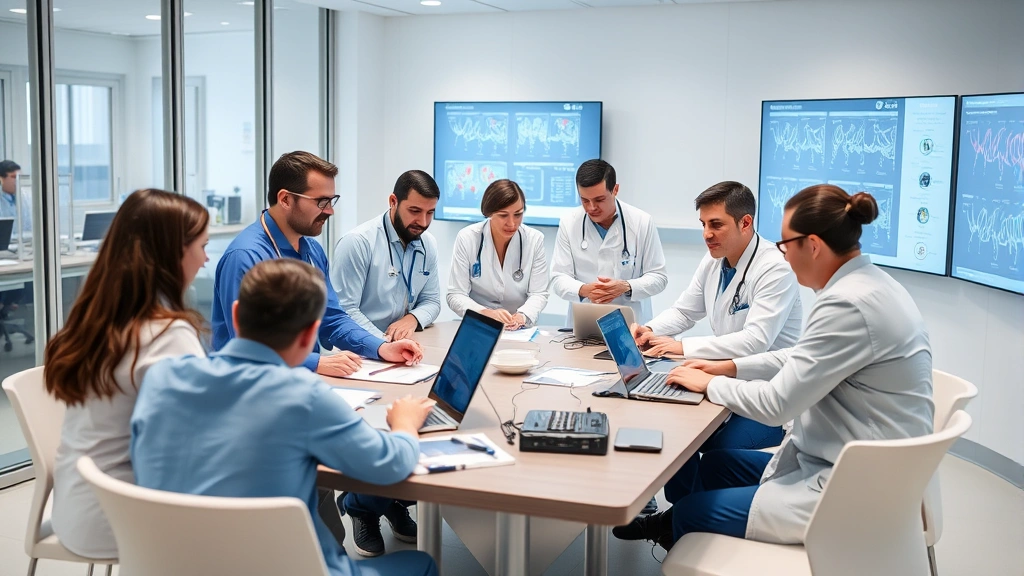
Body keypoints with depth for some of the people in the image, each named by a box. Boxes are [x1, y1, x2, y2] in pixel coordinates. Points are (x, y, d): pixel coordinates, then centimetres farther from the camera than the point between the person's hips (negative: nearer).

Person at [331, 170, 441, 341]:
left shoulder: (429, 244, 5)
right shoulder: (357, 242, -14)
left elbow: (431, 301, 11)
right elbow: (344, 310, -16)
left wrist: (413, 319, -10)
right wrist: (385, 345, -24)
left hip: (405, 344, 5)